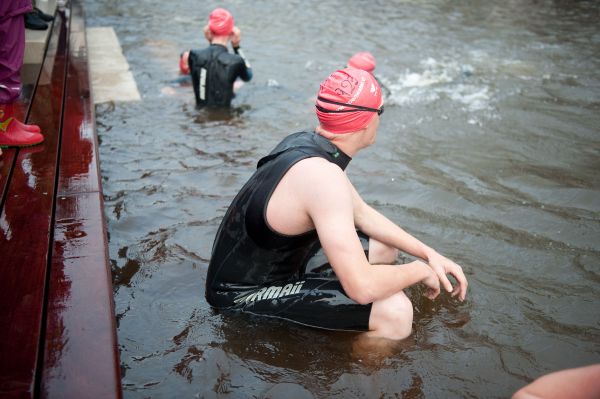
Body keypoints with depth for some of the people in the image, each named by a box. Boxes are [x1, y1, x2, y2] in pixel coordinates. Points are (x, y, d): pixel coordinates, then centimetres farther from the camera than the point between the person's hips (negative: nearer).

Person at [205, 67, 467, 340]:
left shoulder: (307, 143, -1)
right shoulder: (322, 175, -31)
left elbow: (362, 213, 11)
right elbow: (362, 287, -34)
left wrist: (428, 253, 4)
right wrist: (421, 269, -14)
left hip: (279, 260, 10)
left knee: (385, 249, 16)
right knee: (395, 312, -24)